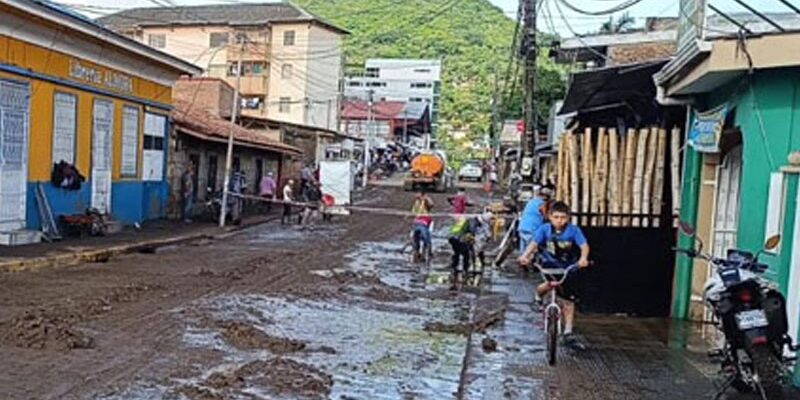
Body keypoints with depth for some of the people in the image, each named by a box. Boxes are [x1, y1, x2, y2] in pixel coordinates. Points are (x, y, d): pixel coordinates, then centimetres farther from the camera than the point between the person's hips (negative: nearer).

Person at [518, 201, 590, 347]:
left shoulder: (574, 230, -14)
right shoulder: (544, 229, -11)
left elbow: (584, 245, -24)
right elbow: (534, 243, -21)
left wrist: (583, 258, -45)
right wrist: (525, 255, -40)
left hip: (568, 268, 1)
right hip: (549, 265, -1)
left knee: (569, 300, 1)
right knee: (549, 285, -30)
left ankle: (568, 331, 15)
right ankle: (539, 294, 7)